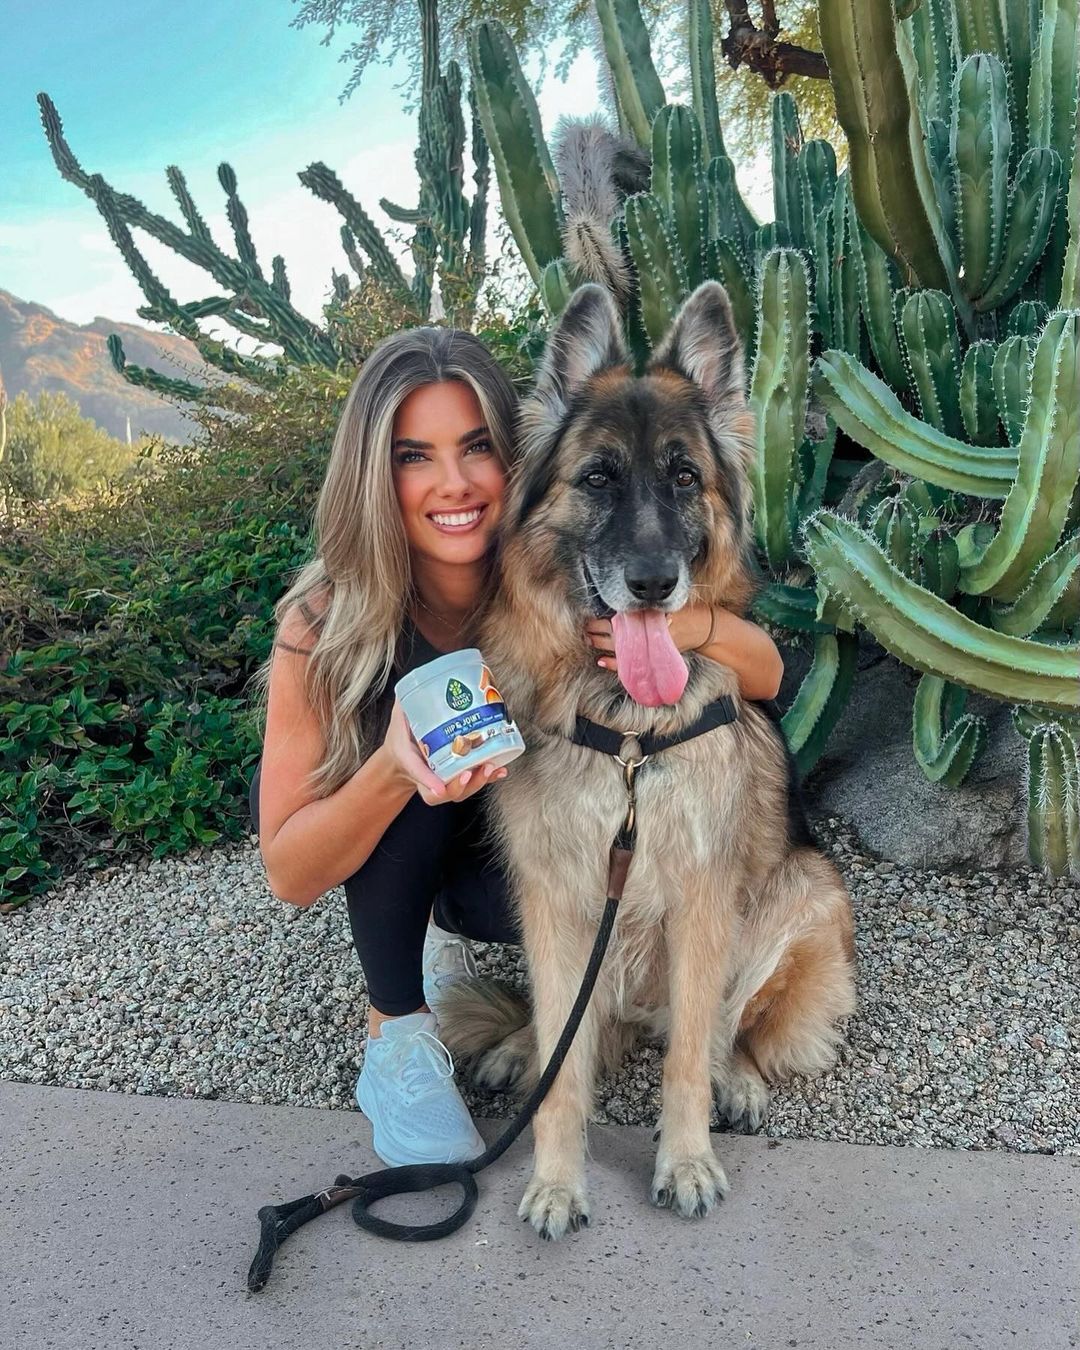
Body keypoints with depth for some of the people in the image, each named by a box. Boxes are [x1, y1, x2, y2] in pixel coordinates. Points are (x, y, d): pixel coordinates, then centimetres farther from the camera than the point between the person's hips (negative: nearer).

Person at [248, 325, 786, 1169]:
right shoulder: (327, 620, -31)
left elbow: (767, 675, -20)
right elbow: (290, 873, -27)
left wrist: (695, 626, -43)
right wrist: (393, 770, -47)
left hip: (510, 832, 2)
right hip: (375, 850, -2)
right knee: (420, 747, -33)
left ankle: (446, 925, 8)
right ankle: (396, 1035, -11)